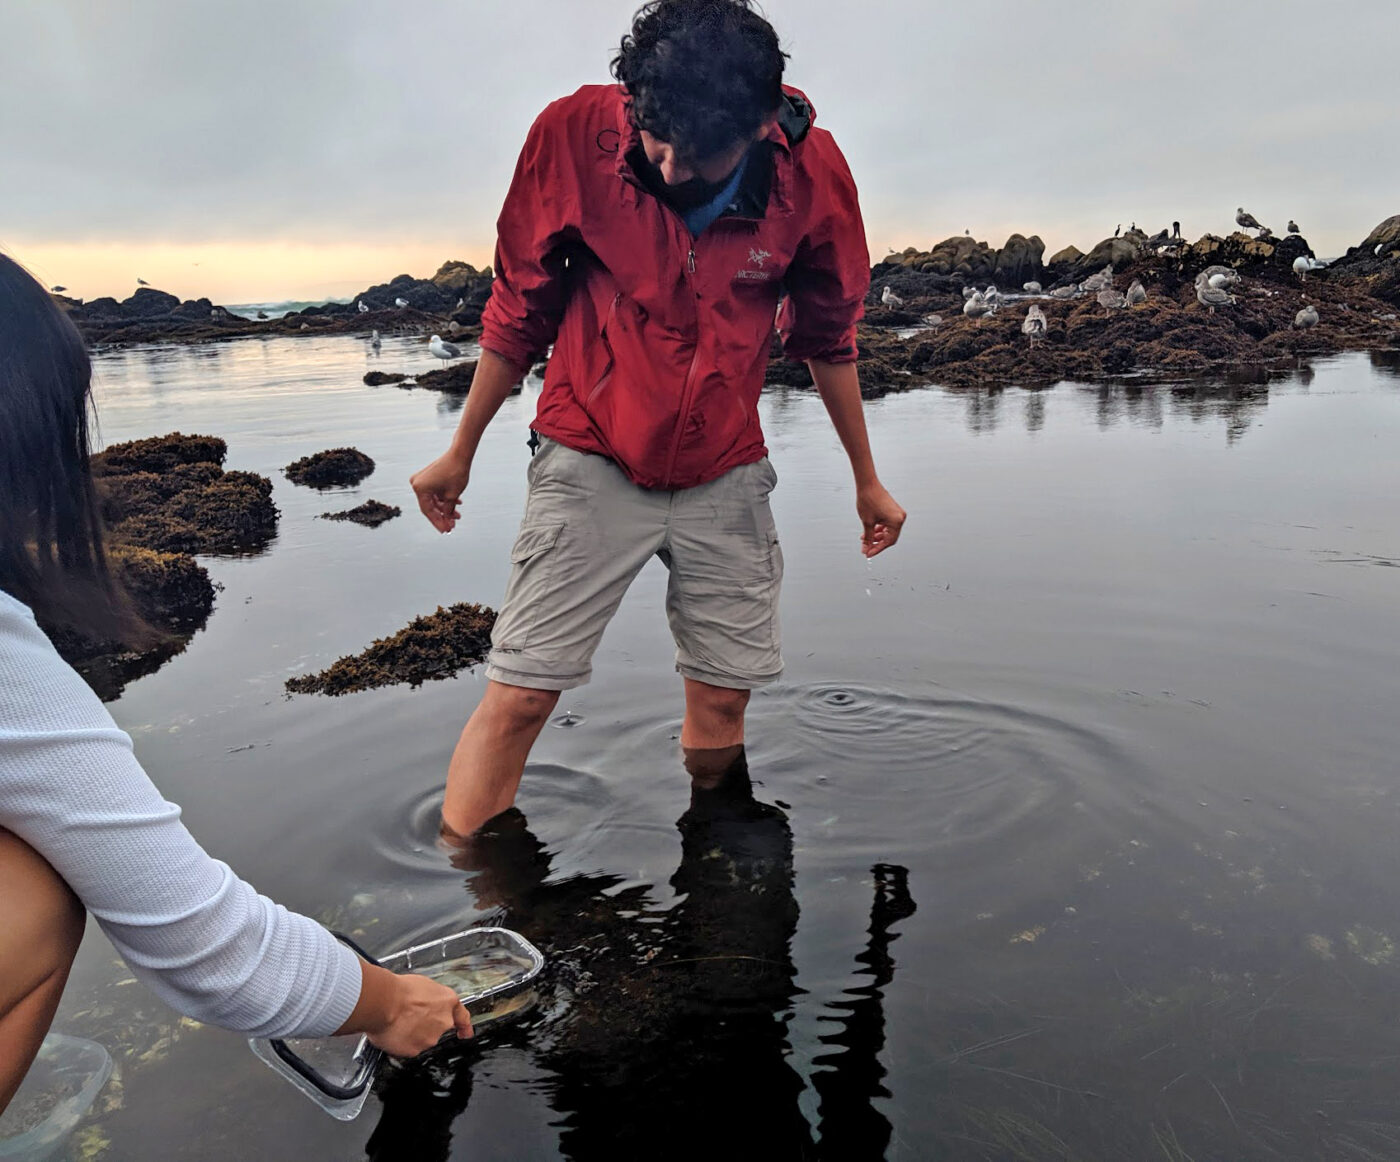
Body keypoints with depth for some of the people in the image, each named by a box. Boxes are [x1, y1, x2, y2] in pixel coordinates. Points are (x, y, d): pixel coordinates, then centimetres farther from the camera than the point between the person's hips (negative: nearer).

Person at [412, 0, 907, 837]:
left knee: (722, 699, 8)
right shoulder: (574, 133, -15)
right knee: (517, 696, -7)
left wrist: (867, 481, 13)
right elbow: (520, 309, -1)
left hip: (726, 476, 2)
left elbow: (828, 338, 5)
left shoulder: (811, 171, -10)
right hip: (592, 462, -2)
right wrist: (460, 453, 6)